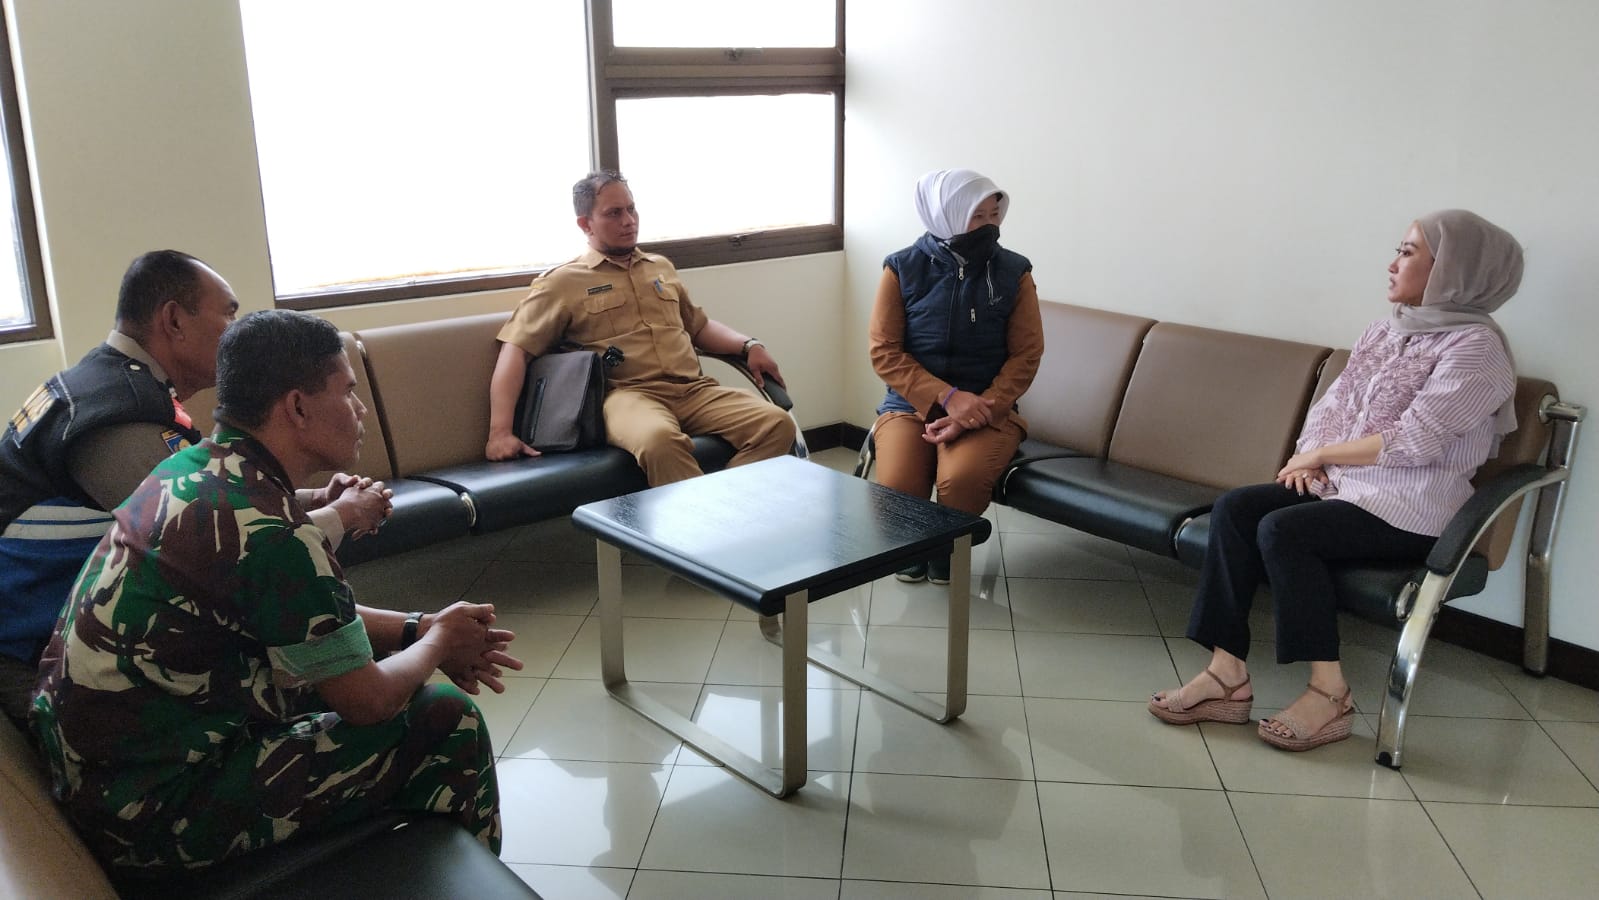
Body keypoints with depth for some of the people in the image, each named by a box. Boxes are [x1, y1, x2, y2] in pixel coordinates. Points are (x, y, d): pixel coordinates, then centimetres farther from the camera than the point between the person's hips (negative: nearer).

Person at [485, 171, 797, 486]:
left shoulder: (661, 267, 26)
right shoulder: (562, 282, 8)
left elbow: (698, 326, 35)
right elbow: (515, 349, 1)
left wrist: (748, 346, 14)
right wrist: (501, 431, -11)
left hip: (694, 389, 6)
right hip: (630, 393, -5)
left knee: (777, 424, -21)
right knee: (659, 440, -42)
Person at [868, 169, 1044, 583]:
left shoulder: (1014, 271, -1)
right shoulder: (903, 268, -3)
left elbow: (1026, 355, -3)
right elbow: (885, 352, -5)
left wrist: (977, 412, -17)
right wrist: (948, 397, -19)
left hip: (987, 408, 0)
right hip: (911, 404, 0)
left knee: (963, 478, -32)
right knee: (895, 488, -28)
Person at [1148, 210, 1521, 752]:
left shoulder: (1474, 347, -10)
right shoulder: (1389, 330, 15)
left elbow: (1413, 441, -19)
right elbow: (1332, 403, 14)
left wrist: (1320, 454, -10)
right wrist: (1309, 457, -6)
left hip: (1411, 510, -8)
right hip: (1343, 485, 8)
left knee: (1282, 529, -29)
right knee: (1234, 508, -15)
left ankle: (1329, 695, -18)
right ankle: (1228, 676, -18)